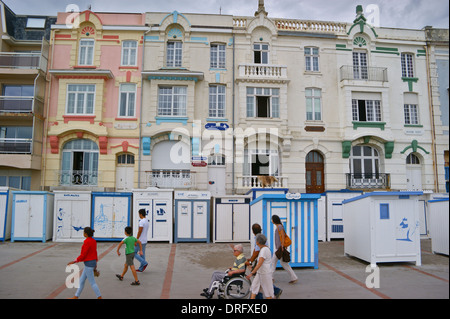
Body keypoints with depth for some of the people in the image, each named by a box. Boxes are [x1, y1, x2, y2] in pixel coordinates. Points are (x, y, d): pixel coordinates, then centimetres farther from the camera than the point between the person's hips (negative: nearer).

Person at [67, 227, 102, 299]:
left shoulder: (87, 242, -20)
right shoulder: (93, 241, 7)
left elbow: (83, 255, -18)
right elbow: (95, 253, 13)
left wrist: (74, 261, -8)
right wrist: (95, 264, 20)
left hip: (88, 263, -9)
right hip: (92, 262, 9)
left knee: (92, 283, 1)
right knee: (81, 280, 18)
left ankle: (99, 297, 8)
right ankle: (75, 297, 30)